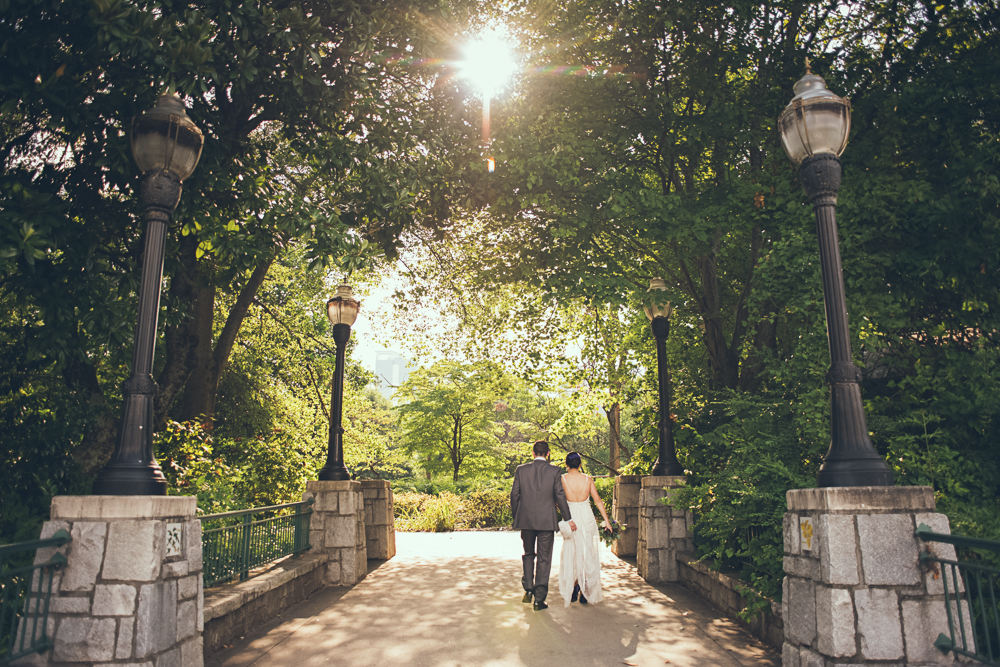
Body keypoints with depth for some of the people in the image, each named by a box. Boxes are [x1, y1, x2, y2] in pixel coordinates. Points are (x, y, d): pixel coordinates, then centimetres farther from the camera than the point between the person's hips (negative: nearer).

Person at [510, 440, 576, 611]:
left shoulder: (521, 470, -1)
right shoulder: (554, 471, -5)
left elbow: (514, 495, 2)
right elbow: (560, 496, -4)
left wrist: (515, 517, 14)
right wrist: (568, 519, 4)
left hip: (526, 520, 2)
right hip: (546, 521, -1)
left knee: (528, 554, 21)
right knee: (544, 559, 6)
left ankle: (528, 589, 11)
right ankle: (540, 598, 6)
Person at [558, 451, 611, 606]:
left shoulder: (562, 479, -8)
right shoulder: (588, 479, -3)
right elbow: (598, 500, 0)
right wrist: (606, 520, 6)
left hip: (570, 518, -1)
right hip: (587, 517, 1)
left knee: (571, 554, 12)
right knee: (588, 554, 11)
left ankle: (573, 592, 16)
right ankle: (585, 593, 11)